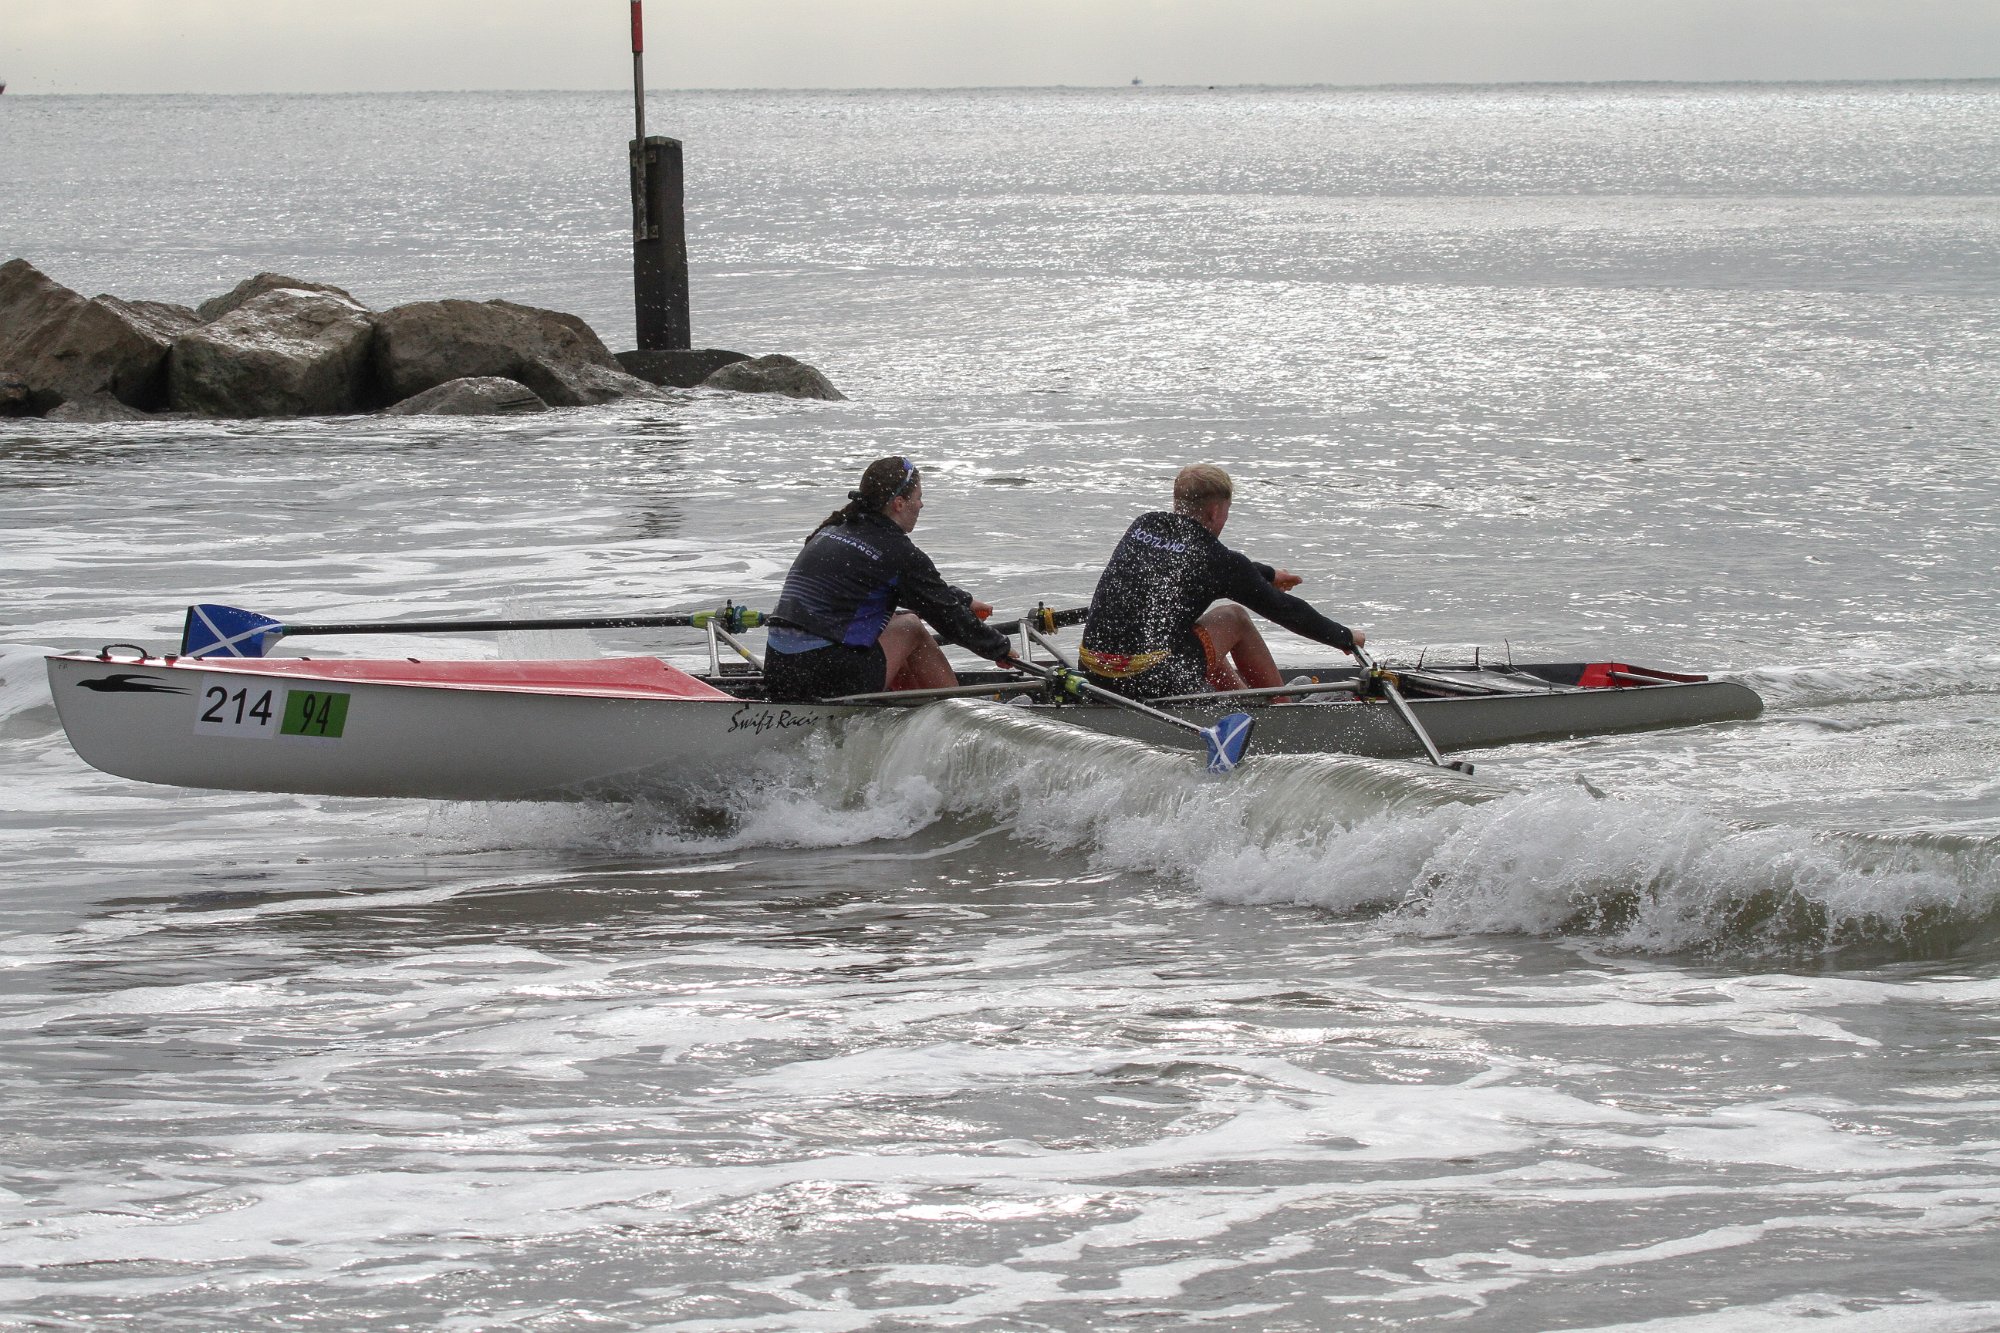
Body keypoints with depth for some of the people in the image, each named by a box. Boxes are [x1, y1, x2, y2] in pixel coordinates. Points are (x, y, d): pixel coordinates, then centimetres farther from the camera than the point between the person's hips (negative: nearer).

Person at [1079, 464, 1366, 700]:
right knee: (1234, 618, 16)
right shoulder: (1214, 557, -5)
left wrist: (1268, 574, 49)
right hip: (1155, 680, -7)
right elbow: (1285, 610, 5)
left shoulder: (1143, 526, 13)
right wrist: (1346, 638, 20)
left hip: (1094, 673, 7)